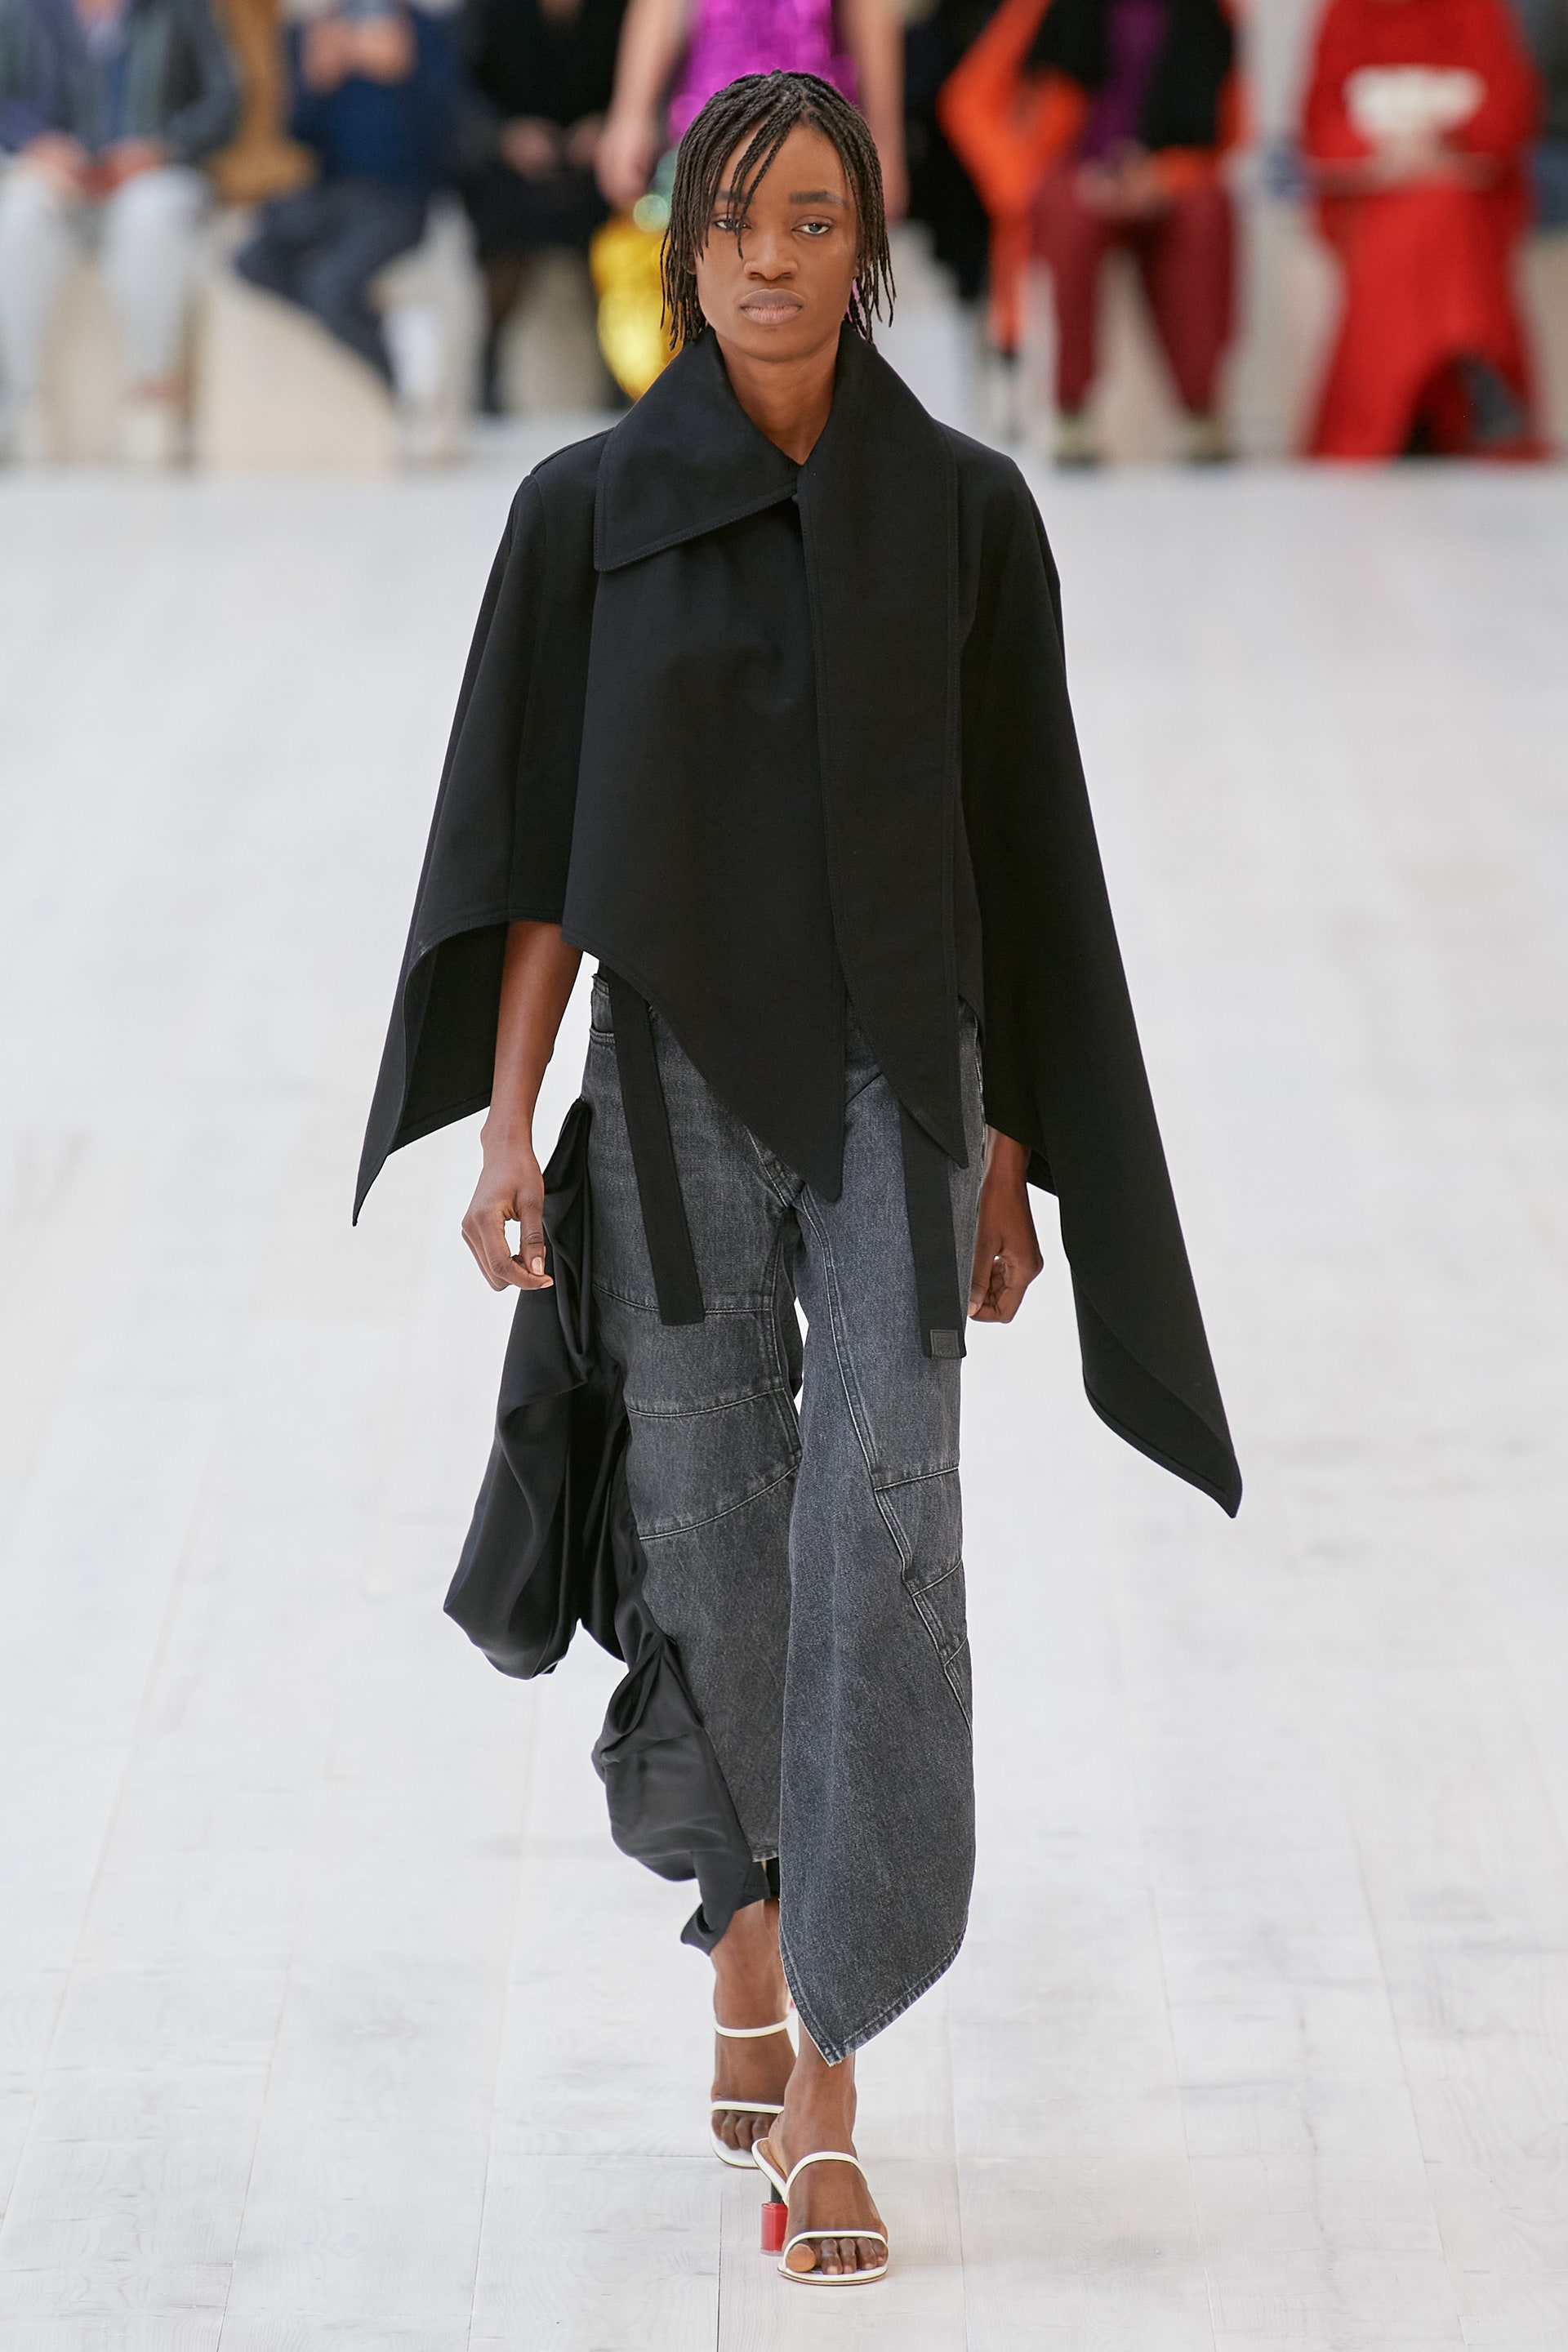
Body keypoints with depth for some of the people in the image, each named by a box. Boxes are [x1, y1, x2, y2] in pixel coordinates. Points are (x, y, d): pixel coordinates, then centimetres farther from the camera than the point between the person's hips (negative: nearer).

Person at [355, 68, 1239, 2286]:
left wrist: (1008, 1153, 6)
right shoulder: (586, 509, 0)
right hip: (677, 1087, 1)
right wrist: (506, 1130, -9)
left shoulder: (965, 509, 1)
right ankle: (771, 1922, 37)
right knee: (715, 1560, 8)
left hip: (892, 1087, -1)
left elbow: (1014, 842, 5)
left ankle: (823, 2081, -8)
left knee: (883, 1567, -13)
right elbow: (534, 840, -1)